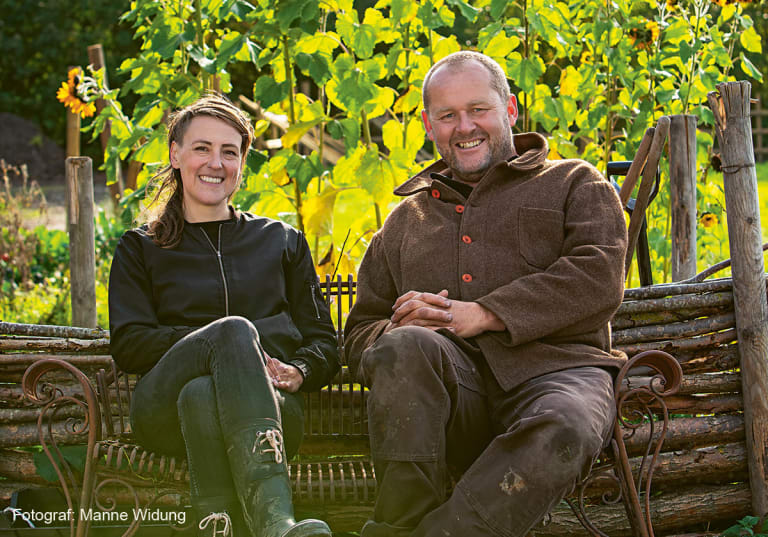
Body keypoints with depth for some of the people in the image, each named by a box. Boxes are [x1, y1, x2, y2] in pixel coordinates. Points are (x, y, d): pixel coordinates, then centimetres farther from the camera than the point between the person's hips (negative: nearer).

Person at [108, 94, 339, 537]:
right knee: (235, 329, -36)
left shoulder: (283, 241, 28)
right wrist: (221, 341, -9)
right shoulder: (140, 249, 25)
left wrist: (297, 373, -6)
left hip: (270, 401, 1)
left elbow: (324, 343, 19)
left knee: (202, 395, -37)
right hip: (166, 411, -1)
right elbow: (128, 343, 7)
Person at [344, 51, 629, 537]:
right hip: (454, 386, 2)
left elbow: (599, 277, 1)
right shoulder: (406, 219, 31)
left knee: (562, 432, -39)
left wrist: (480, 315, -9)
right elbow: (361, 331, 27)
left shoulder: (575, 184, 20)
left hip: (553, 369, -2)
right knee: (406, 346, -34)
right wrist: (398, 330, -1)